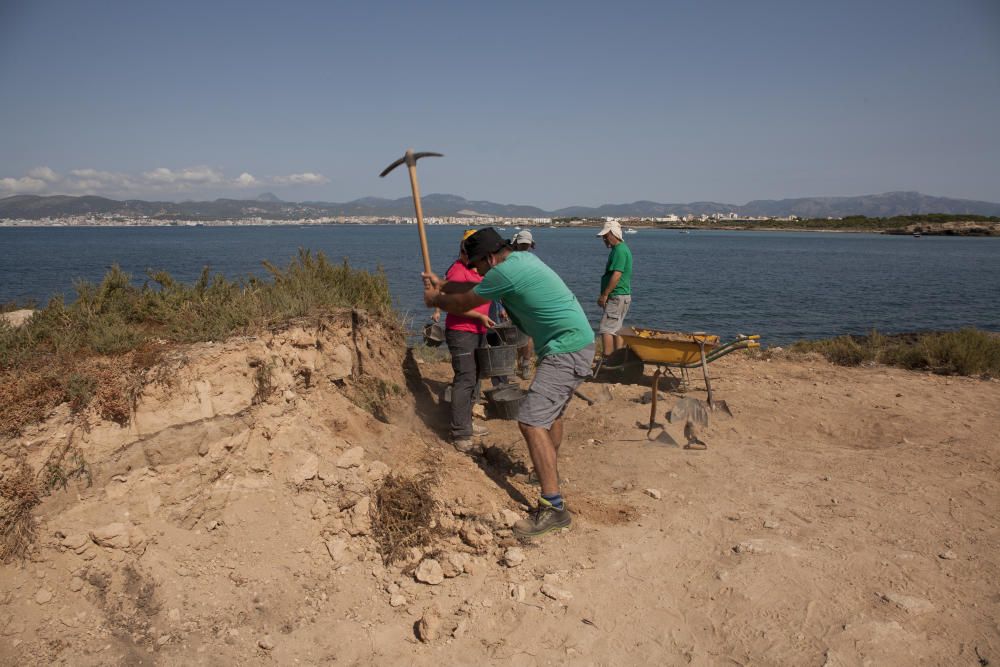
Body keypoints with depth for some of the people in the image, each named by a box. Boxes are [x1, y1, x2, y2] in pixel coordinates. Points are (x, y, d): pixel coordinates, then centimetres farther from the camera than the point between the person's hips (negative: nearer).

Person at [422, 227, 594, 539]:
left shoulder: (505, 271, -18)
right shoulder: (522, 258, 11)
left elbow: (462, 304, -5)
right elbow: (477, 287, 25)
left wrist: (435, 300, 14)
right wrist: (441, 284, 29)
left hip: (566, 351, -11)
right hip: (575, 343, 11)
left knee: (532, 422, -15)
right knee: (551, 411, 26)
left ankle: (553, 507, -16)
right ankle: (549, 472, 46)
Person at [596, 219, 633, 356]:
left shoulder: (620, 250, -15)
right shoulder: (619, 249, 17)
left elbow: (616, 275, -23)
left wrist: (604, 295, -19)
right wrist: (605, 295, 18)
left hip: (617, 297, -11)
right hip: (620, 297, 11)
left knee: (606, 329, -12)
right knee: (615, 330, 14)